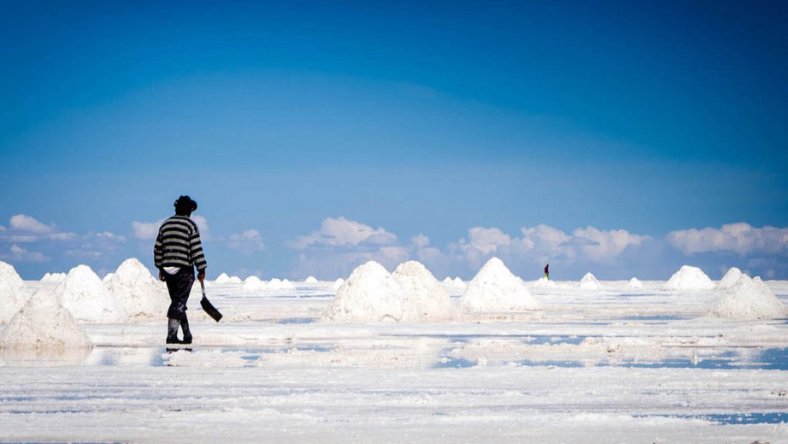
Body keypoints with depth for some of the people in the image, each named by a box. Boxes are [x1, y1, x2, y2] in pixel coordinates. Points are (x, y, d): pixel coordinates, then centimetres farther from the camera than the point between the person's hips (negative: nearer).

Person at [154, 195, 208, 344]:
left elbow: (158, 249, 14)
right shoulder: (190, 225, -5)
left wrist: (160, 267, 22)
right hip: (184, 269, -6)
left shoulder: (165, 224, 12)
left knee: (177, 302, 14)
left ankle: (187, 335, 19)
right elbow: (196, 249, -10)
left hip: (167, 269, 6)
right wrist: (201, 269, -6)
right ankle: (171, 335, -11)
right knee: (179, 303, -4)